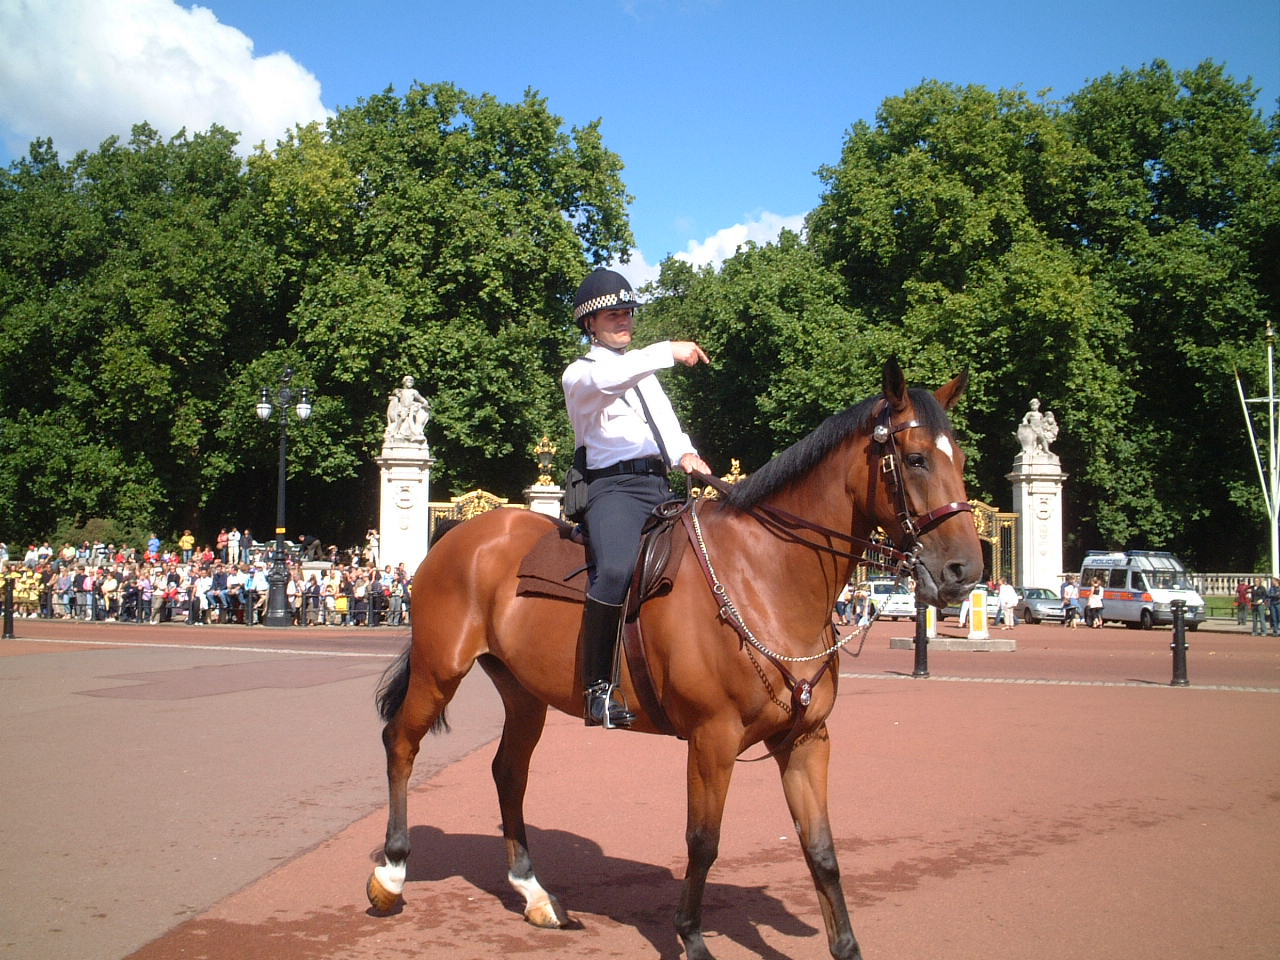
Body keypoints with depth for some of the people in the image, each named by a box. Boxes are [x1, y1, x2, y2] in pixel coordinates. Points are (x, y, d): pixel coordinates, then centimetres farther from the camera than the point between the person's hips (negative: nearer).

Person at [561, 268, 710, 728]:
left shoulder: (643, 370, 28)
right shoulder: (579, 373, 7)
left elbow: (668, 424, 23)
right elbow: (606, 379, -18)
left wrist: (685, 454, 0)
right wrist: (668, 351, -23)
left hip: (660, 486, 8)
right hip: (614, 486, -8)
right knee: (616, 569, -35)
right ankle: (598, 687, -27)